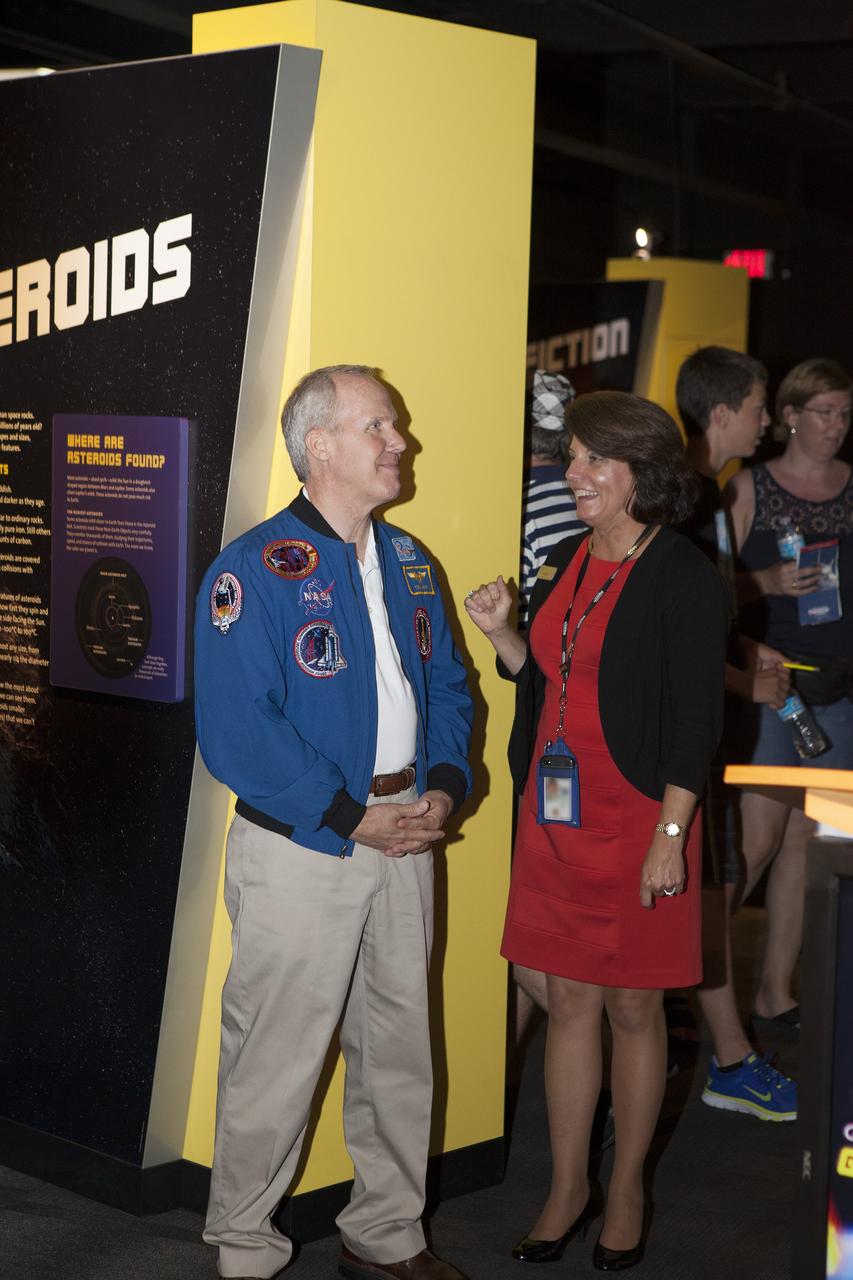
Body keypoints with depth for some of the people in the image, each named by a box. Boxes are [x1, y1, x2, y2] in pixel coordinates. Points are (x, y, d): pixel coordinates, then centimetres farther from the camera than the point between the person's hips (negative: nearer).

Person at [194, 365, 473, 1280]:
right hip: (299, 851, -7)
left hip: (403, 841, 7)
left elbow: (447, 687, 16)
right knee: (275, 1066, 3)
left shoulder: (408, 564, 11)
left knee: (399, 1051, 16)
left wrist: (443, 786, -3)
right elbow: (235, 731, -19)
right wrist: (351, 819, -19)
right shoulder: (254, 570, -13)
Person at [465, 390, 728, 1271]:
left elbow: (698, 718, -13)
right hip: (553, 812, 6)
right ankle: (567, 1190, 24)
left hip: (636, 819, -6)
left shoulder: (683, 580, -10)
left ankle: (626, 1194, 23)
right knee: (569, 1003, 12)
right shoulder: (566, 563, 10)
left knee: (633, 1007, 7)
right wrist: (500, 634, 0)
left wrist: (670, 835, -17)